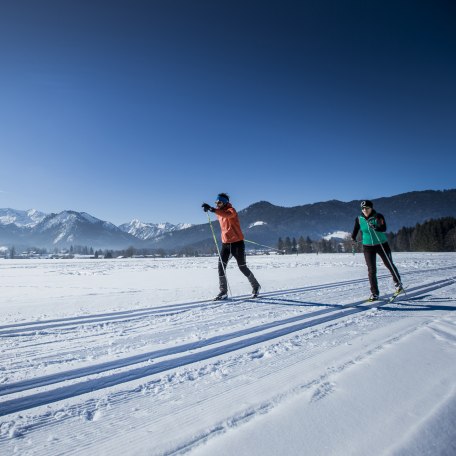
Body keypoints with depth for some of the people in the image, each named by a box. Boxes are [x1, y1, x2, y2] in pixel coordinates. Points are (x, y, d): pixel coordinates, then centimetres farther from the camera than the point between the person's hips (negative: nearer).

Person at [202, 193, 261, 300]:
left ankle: (256, 286, 27)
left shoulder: (231, 210, -13)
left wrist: (214, 210, -50)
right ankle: (223, 292, 0)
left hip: (237, 243, -6)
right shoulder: (219, 213, 8)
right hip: (225, 243, 6)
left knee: (242, 267, 5)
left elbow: (227, 214, -40)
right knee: (221, 266, -8)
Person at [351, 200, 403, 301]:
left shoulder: (378, 216, -13)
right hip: (368, 246, 1)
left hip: (382, 244, -1)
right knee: (371, 270, -2)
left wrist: (375, 228, -45)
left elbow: (384, 229, -26)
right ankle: (374, 293, 7)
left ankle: (398, 283, 41)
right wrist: (353, 238, -14)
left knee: (389, 265, 13)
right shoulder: (359, 219, -5)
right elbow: (355, 230, 5)